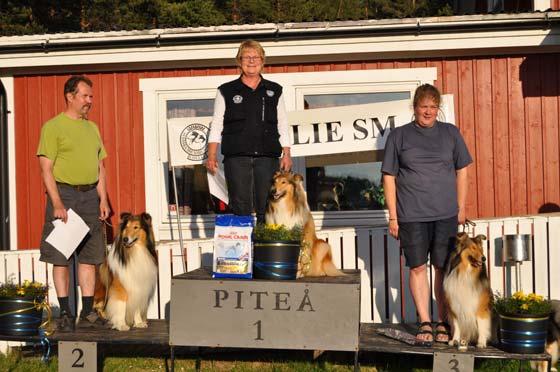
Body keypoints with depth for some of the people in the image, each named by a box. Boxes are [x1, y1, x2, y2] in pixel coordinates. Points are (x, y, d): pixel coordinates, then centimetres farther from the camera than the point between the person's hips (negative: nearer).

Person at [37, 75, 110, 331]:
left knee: (89, 256, 6)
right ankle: (65, 312, 5)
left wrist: (103, 199, 8)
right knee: (61, 257, -2)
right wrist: (57, 204, -17)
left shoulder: (92, 128, 15)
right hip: (64, 194, -6)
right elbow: (46, 169, -10)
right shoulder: (53, 127, -4)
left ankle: (87, 311, 13)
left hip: (90, 197, 6)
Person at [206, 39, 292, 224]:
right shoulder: (226, 91, 10)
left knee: (267, 207, -2)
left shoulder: (274, 91, 14)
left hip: (267, 156, 1)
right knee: (240, 207, -5)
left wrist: (286, 154, 5)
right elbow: (216, 125, 7)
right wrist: (211, 156, -2)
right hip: (236, 157, -1)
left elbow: (283, 126, 14)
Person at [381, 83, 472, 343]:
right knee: (418, 267, 2)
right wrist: (393, 216, 0)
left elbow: (461, 172, 13)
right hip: (411, 215, -1)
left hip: (446, 214, 1)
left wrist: (461, 209, 8)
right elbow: (389, 177, 4)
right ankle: (425, 323, 11)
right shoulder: (399, 136, 5)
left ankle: (443, 322, 14)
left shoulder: (450, 133, 9)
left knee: (443, 268, 3)